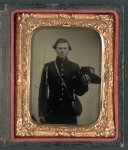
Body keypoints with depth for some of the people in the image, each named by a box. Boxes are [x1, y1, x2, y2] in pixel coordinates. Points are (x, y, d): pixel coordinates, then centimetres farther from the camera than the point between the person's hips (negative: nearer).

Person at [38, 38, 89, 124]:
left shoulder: (75, 67, 6)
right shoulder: (48, 67, 4)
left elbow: (79, 92, 6)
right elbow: (42, 91, 2)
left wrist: (84, 84, -16)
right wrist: (41, 113, -2)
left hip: (70, 113, 1)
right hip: (52, 113, -1)